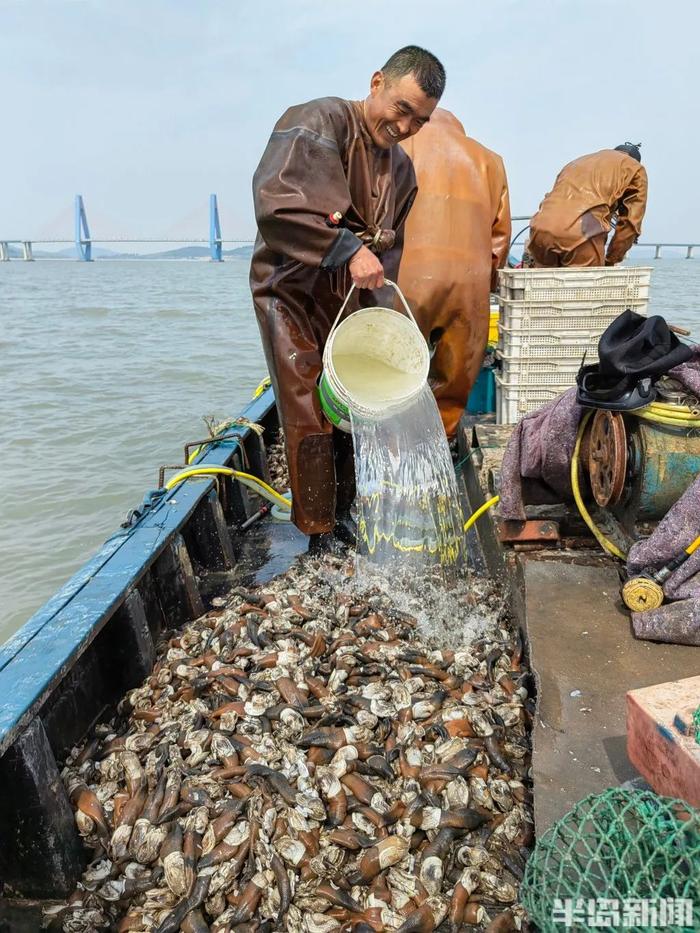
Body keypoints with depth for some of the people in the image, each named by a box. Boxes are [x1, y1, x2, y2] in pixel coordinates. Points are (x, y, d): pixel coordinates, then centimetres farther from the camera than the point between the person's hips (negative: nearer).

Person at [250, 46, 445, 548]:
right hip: (294, 295, -7)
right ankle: (320, 541, 6)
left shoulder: (401, 168, 12)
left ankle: (347, 522, 26)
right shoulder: (319, 122, -13)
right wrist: (349, 249, -33)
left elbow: (388, 251, 14)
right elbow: (275, 200, -29)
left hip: (349, 302, 7)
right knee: (310, 420, -9)